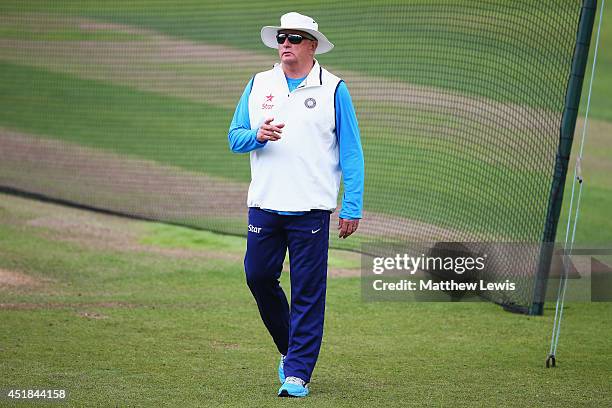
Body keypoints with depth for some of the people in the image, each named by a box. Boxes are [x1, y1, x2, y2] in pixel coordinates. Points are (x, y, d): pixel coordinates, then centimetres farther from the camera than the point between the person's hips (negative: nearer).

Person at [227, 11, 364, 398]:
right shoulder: (258, 84, 11)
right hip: (264, 204, 4)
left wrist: (352, 207, -6)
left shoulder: (333, 89, 2)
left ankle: (298, 373, 0)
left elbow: (351, 152, 1)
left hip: (310, 208, -4)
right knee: (258, 277, 4)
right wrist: (258, 135, -12)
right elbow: (234, 137, 11)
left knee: (308, 293, -4)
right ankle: (289, 348, 27)